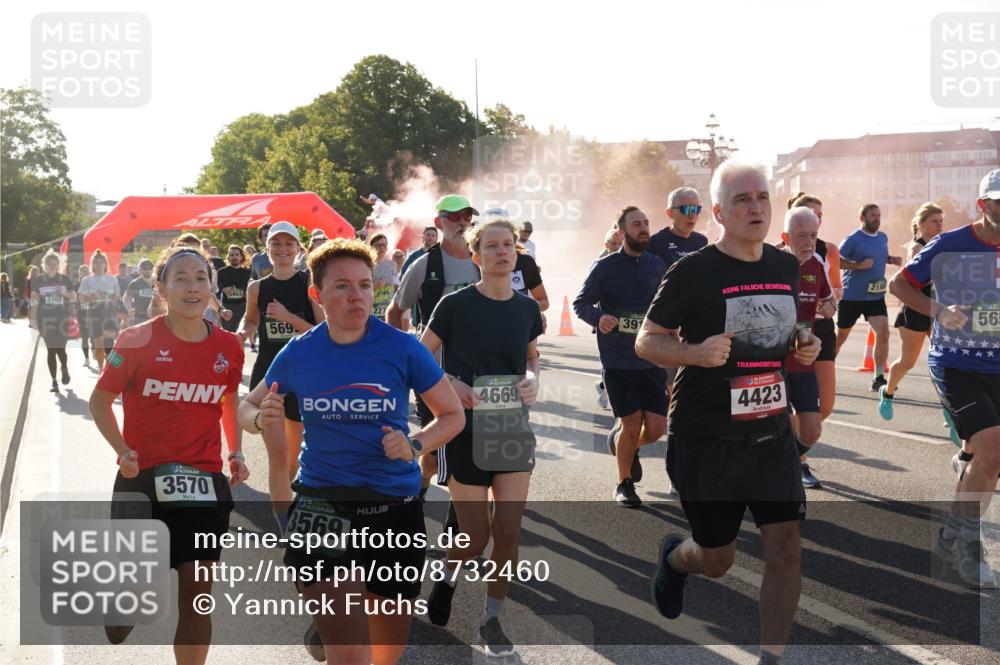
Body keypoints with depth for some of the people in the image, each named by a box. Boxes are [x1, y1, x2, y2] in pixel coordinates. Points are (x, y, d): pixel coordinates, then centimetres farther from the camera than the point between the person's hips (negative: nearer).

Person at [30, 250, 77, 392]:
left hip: (62, 318, 0)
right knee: (51, 349, 0)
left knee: (60, 348, -6)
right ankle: (54, 381, 7)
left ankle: (64, 369, 27)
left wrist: (65, 293, -10)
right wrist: (33, 319, -1)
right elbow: (34, 301, 6)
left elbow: (74, 298, 9)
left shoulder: (65, 279, 6)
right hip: (45, 319, 0)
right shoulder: (38, 280, 4)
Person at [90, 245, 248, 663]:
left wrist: (235, 452, 5)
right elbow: (100, 400, 0)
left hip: (204, 484, 2)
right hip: (142, 480, -2)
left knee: (197, 596, 4)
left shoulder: (228, 347, 0)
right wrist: (122, 450, -13)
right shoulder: (137, 341, -9)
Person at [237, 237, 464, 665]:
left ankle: (330, 625, 47)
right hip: (320, 504, -1)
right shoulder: (298, 354, -2)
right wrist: (262, 418, -10)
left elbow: (452, 415, 3)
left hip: (394, 505, 1)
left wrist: (415, 446, -16)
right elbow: (247, 408, 13)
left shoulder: (402, 348, -7)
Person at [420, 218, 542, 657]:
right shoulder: (456, 305, -10)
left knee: (508, 531, 1)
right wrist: (450, 386, -17)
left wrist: (533, 379, -3)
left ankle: (492, 618, 19)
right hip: (466, 432, -4)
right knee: (476, 535, 1)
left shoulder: (526, 308, 2)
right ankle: (446, 580, 34)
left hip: (514, 430, 4)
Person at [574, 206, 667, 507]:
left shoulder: (656, 264, 5)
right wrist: (599, 318, -21)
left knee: (656, 427, -1)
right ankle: (624, 484, 23)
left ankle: (623, 442, 34)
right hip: (617, 361, -3)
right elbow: (580, 302, -1)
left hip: (652, 361, 3)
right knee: (632, 425, -1)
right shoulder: (605, 267, -5)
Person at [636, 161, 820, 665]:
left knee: (786, 548, -3)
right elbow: (646, 341, -8)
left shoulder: (787, 267, 7)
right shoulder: (693, 271, -12)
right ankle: (674, 557, 44)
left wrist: (804, 347, 1)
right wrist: (697, 352, -26)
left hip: (772, 434, 5)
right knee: (717, 560, 8)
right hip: (706, 439, -4)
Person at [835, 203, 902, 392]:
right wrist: (858, 265, -24)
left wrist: (891, 260, 3)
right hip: (851, 297, -4)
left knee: (883, 333, -12)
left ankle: (878, 378, -6)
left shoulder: (883, 238, 7)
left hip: (876, 297, 4)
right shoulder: (853, 239, -12)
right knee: (841, 336, 10)